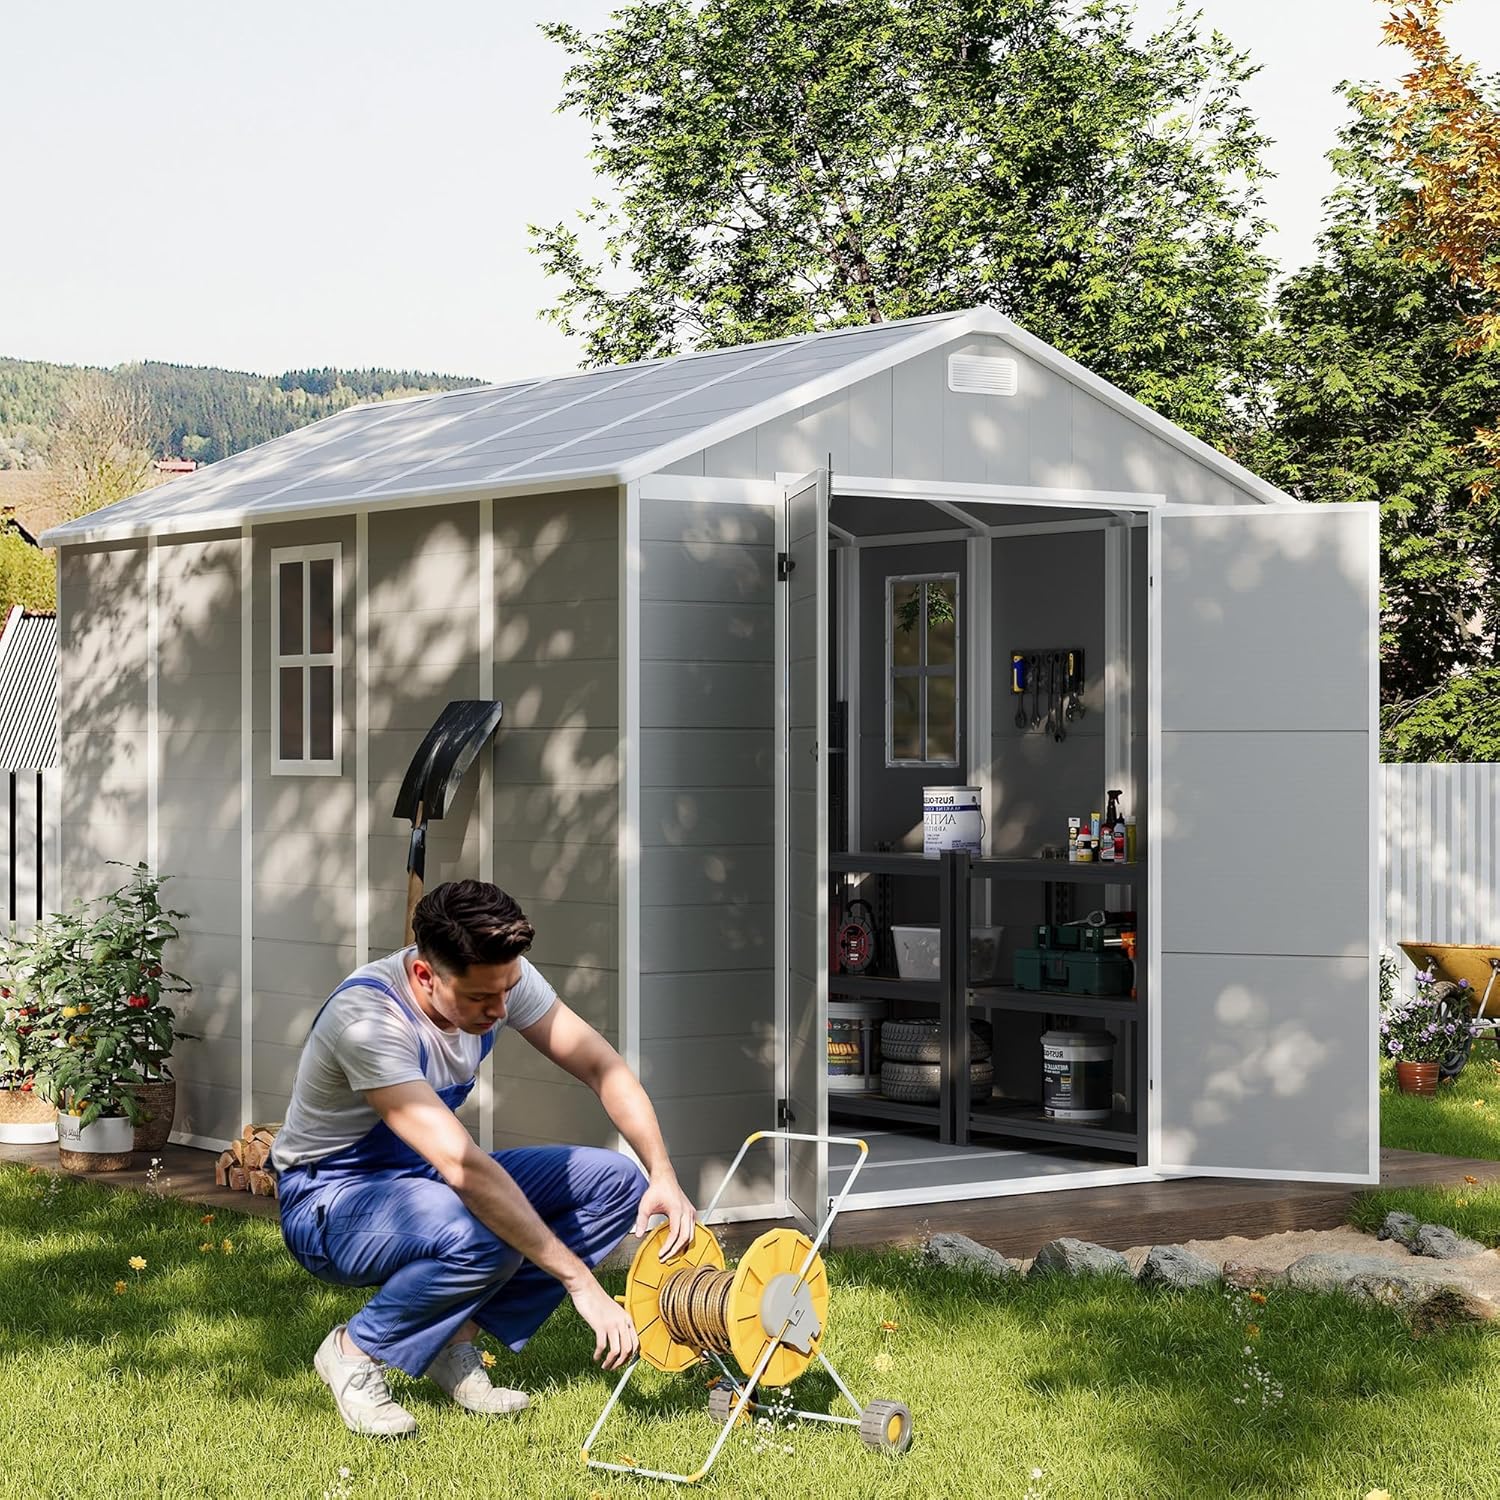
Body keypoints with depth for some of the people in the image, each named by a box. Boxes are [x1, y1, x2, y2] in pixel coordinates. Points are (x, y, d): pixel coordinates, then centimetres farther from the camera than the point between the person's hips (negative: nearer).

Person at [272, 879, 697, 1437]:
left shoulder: (500, 976, -13)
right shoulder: (367, 1019, -35)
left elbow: (604, 1068, -7)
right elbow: (462, 1166, -41)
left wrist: (663, 1176, -25)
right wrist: (581, 1283, -42)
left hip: (422, 1177, 8)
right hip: (329, 1203, -8)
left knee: (616, 1181, -8)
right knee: (483, 1239, -38)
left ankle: (456, 1339, -3)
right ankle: (355, 1351, -10)